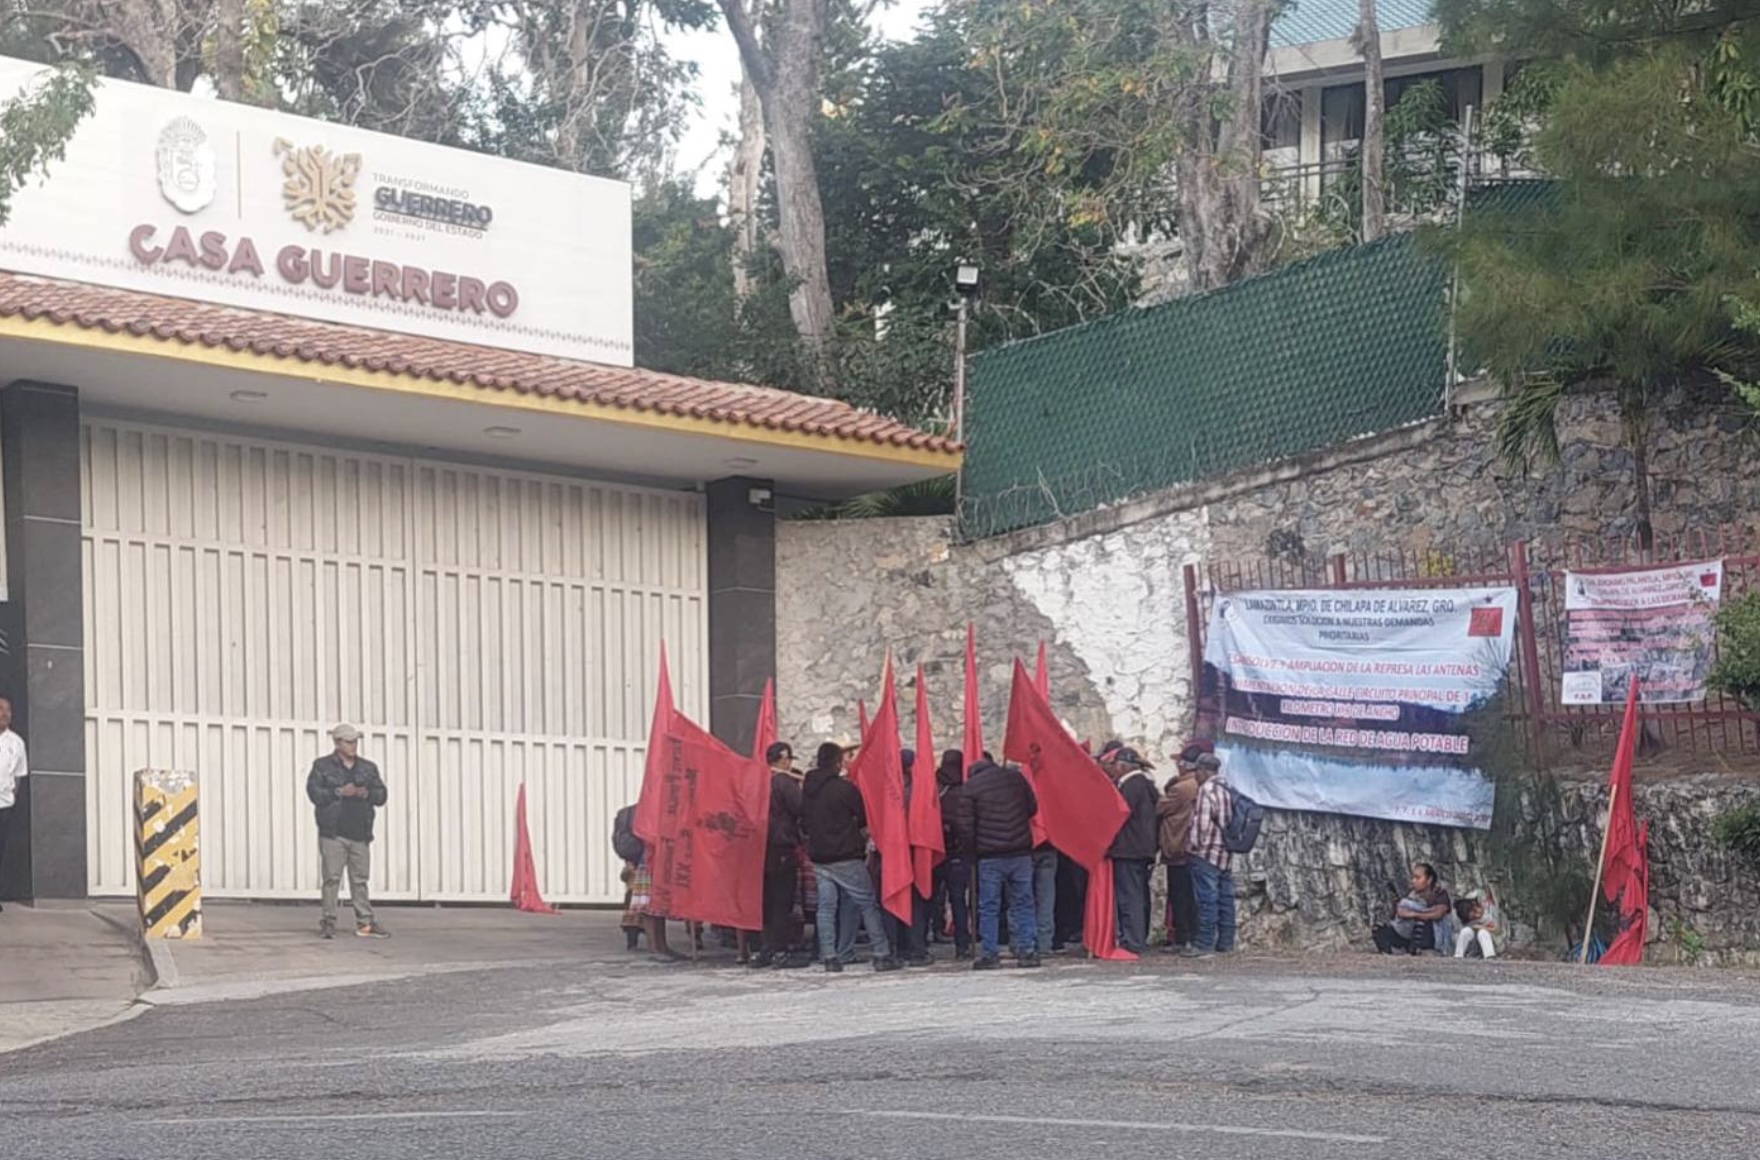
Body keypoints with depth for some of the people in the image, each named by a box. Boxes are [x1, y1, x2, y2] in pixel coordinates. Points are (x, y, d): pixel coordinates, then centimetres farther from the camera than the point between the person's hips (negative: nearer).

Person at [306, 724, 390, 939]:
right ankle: (328, 922, -1)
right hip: (332, 834, -3)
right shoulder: (322, 766, 4)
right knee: (332, 878, -6)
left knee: (360, 879, 5)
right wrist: (339, 792, -17)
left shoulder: (369, 768, 14)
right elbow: (314, 792, -8)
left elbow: (381, 794, 10)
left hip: (359, 834, 3)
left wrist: (367, 793, -11)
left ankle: (365, 922, 7)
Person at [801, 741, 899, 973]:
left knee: (826, 907, 7)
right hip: (846, 858, -6)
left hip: (818, 858, 6)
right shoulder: (845, 788, -12)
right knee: (868, 905, 0)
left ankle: (829, 956, 1)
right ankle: (881, 954, -2)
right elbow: (866, 818, -3)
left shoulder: (807, 789, 6)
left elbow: (803, 822, 14)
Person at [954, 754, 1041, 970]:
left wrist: (971, 851, 7)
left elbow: (965, 824, -5)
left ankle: (989, 954, 3)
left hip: (989, 856, -3)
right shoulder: (1016, 778, 4)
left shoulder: (971, 786, -4)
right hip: (1020, 853, 3)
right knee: (1023, 903, 8)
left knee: (988, 907, 4)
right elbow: (1033, 808, 12)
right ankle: (1027, 951, 6)